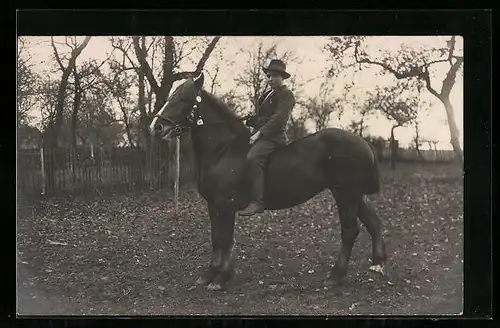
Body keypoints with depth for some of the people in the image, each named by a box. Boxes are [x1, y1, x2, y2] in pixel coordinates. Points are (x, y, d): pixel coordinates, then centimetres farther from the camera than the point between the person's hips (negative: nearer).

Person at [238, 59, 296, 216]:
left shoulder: (286, 94, -6)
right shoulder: (268, 94, 23)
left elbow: (278, 118, -18)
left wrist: (260, 133, -24)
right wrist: (246, 123, 9)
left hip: (273, 137, -11)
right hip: (260, 135, 11)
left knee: (253, 158, -33)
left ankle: (257, 202, -37)